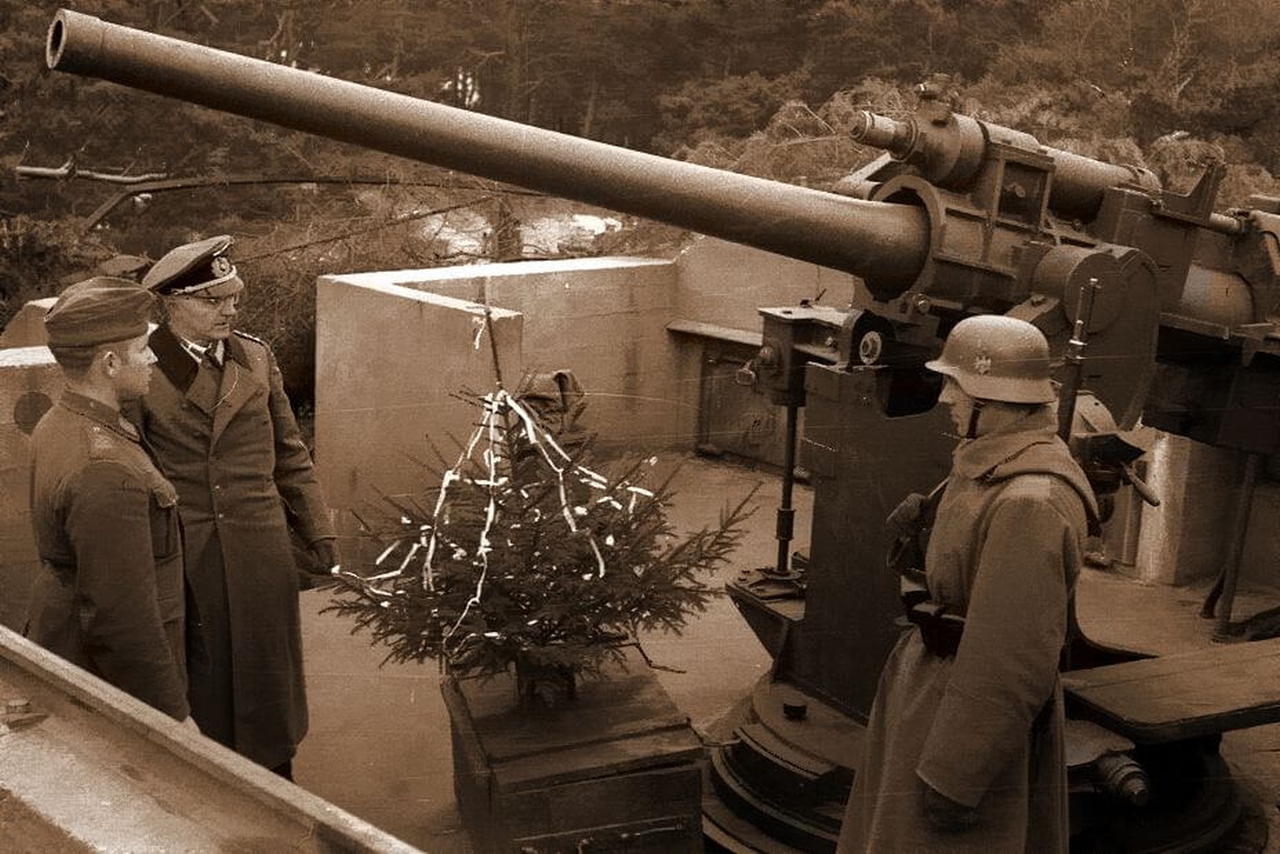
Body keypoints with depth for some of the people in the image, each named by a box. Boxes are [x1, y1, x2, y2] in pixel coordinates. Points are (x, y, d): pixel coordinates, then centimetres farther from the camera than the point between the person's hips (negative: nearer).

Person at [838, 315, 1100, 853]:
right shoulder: (994, 467, 5)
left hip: (973, 715, -10)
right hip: (937, 682, 10)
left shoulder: (1029, 504, -28)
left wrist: (954, 775, -24)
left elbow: (1012, 664, -28)